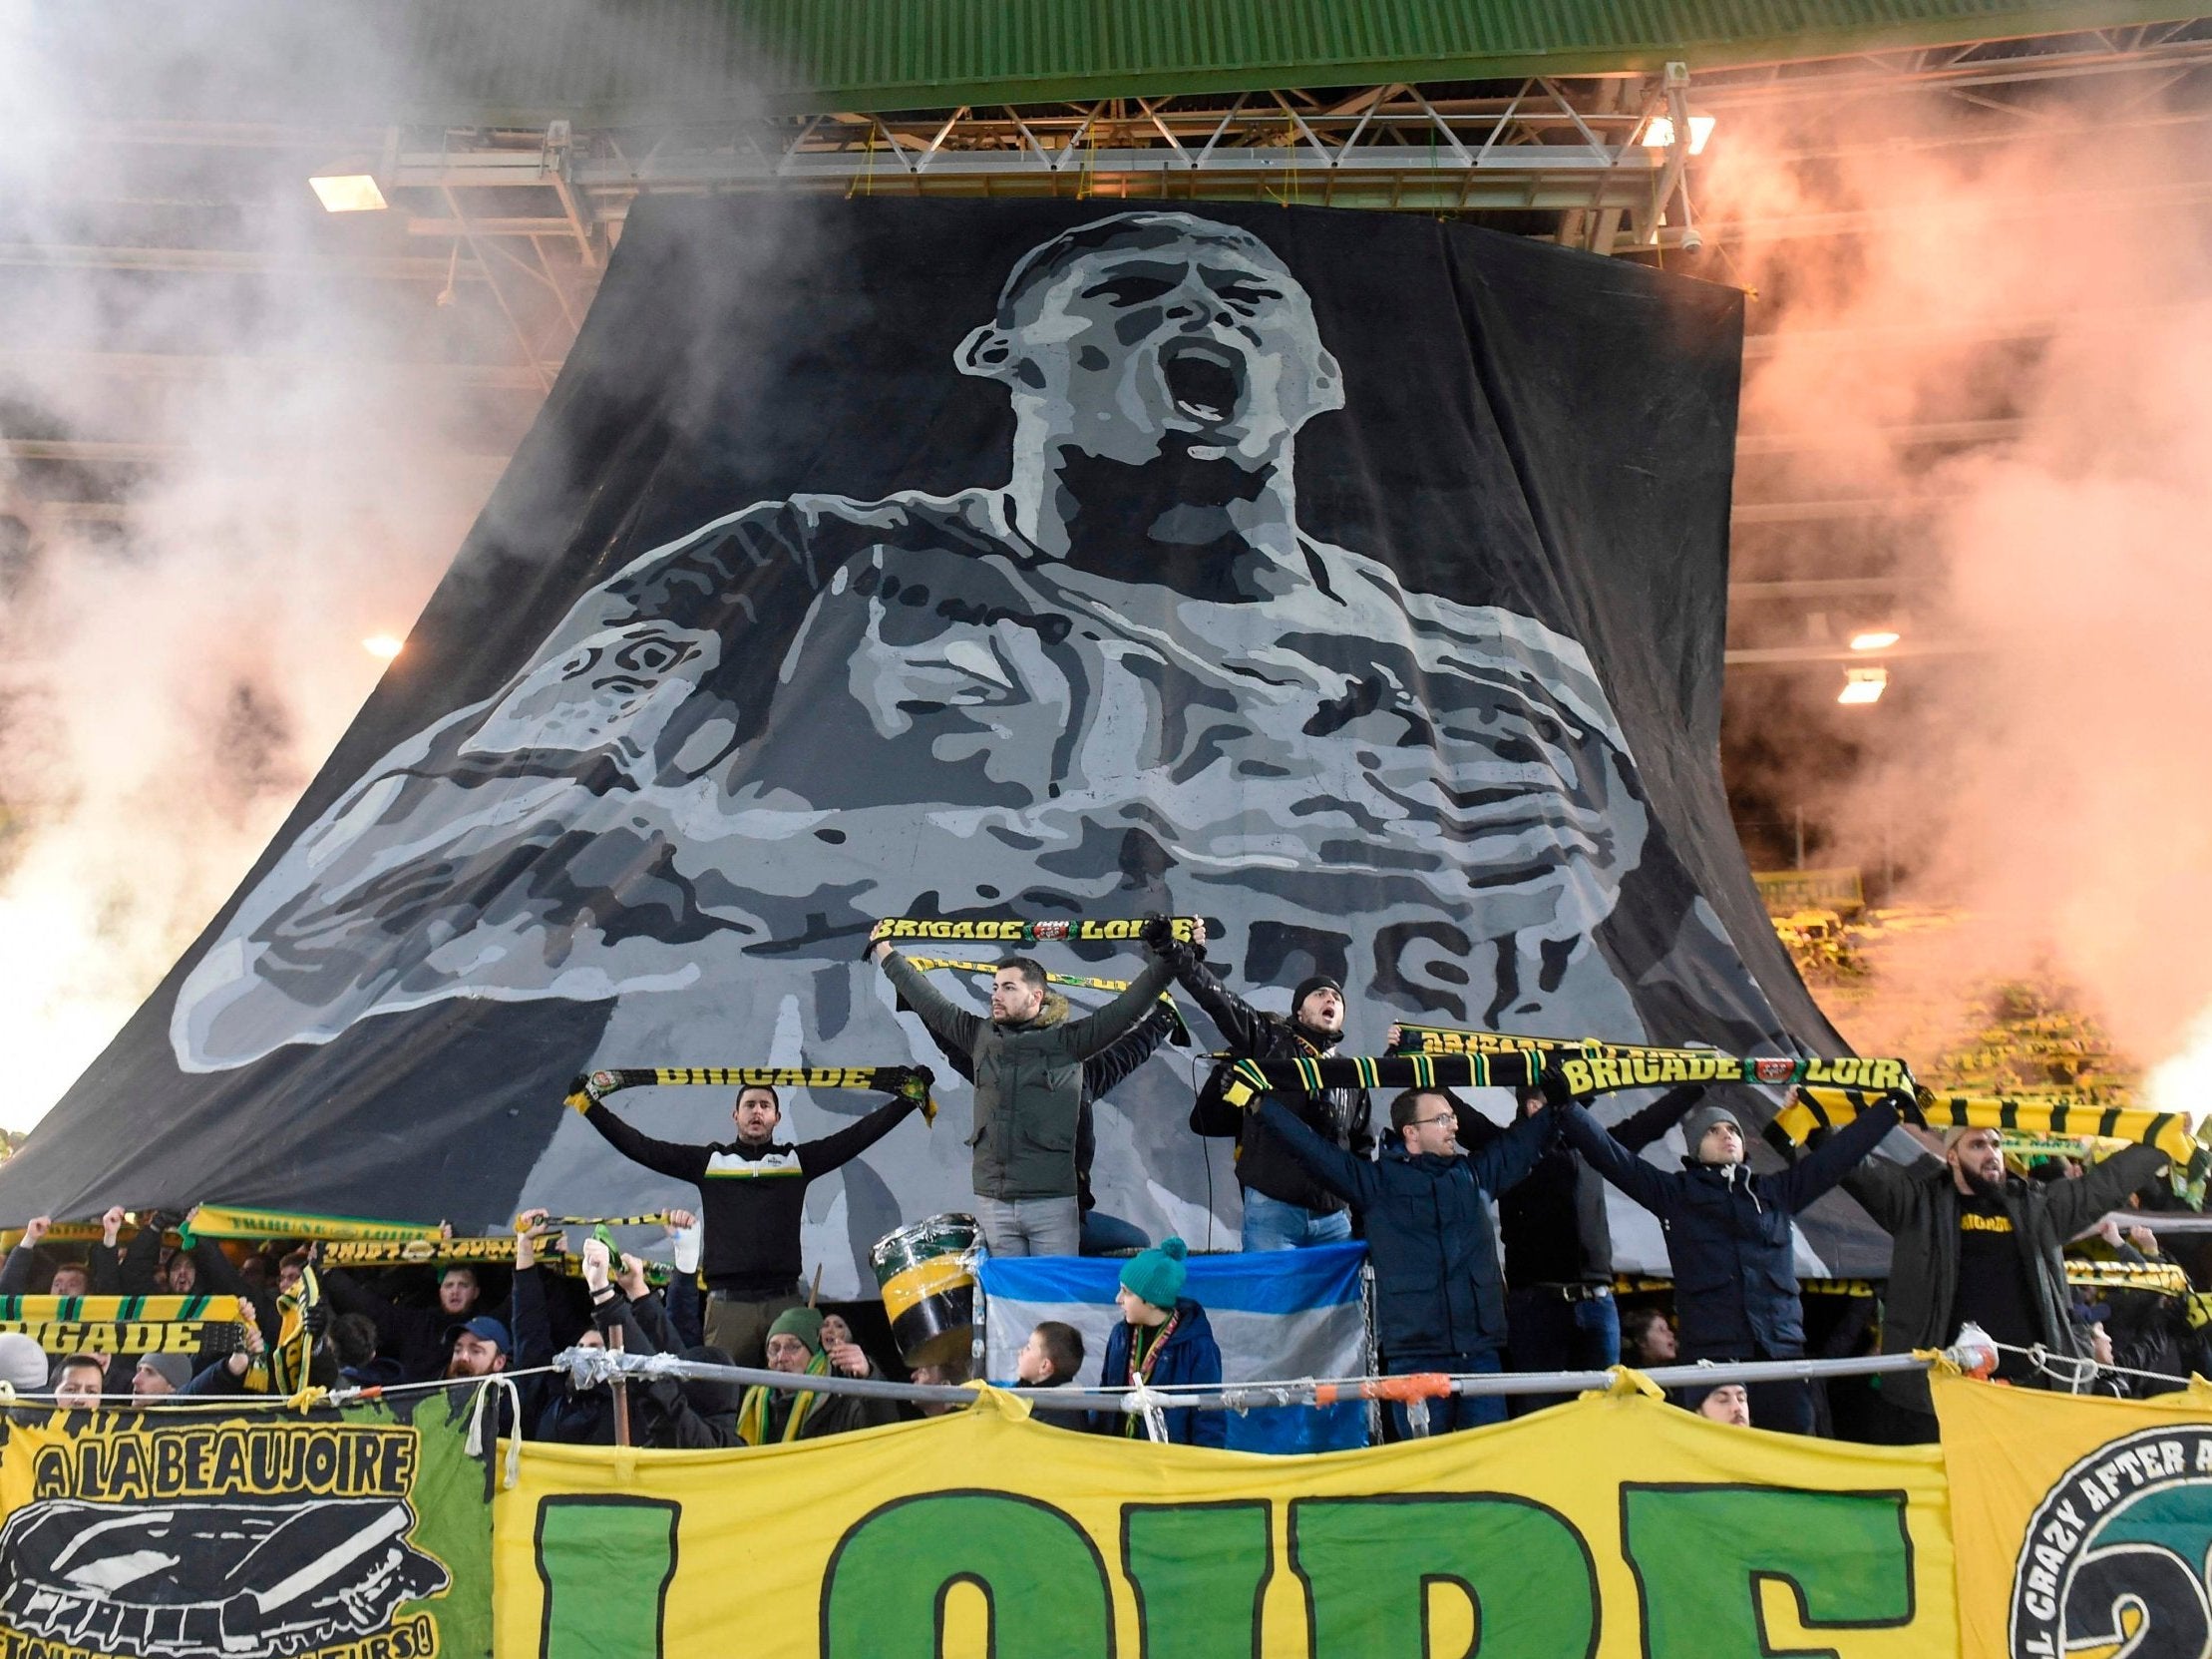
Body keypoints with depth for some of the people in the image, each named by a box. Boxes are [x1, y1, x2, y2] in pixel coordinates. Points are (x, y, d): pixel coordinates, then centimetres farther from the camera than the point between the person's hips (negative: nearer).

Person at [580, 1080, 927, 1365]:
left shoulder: (798, 1159, 12)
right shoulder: (709, 1161, 11)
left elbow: (858, 1135, 7)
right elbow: (641, 1146, 8)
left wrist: (907, 1099, 1)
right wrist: (592, 1106, 3)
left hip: (786, 1301, 0)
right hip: (727, 1304, 0)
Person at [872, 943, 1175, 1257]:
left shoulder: (1069, 1039, -1)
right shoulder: (980, 1035, 9)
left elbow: (1129, 1008, -5)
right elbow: (929, 1001, 16)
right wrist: (885, 952, 21)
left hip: (1052, 1202, -3)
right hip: (990, 1201, 3)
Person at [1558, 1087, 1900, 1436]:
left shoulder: (1777, 1191, 20)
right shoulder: (1674, 1193, 12)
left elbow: (1839, 1151, 22)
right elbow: (1609, 1155, 5)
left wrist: (1890, 1105, 22)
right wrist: (1567, 1105, -3)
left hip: (1782, 1349, 3)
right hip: (1711, 1351, -3)